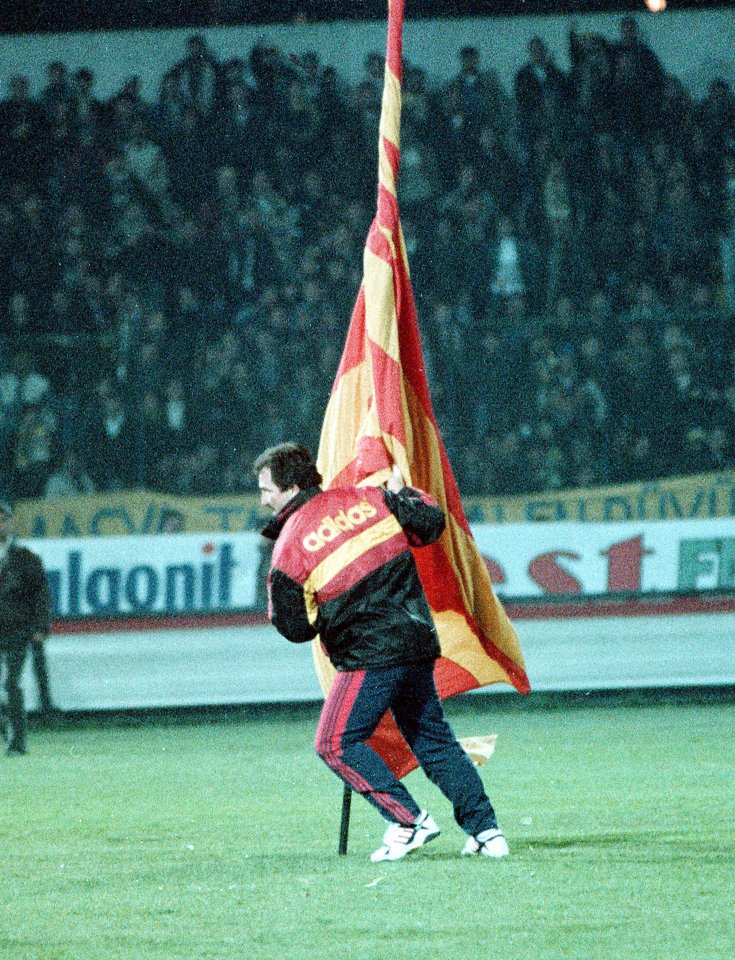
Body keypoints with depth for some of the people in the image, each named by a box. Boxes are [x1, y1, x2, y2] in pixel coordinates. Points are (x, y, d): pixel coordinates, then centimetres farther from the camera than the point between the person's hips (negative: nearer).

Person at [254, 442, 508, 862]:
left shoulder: (290, 547, -8)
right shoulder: (365, 499, 6)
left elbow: (296, 629, -3)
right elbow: (431, 523, 9)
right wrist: (400, 493, 25)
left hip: (371, 655, -7)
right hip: (418, 641, 7)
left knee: (336, 743, 1)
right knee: (434, 739, 16)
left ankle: (409, 820, -7)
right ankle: (486, 830, 12)